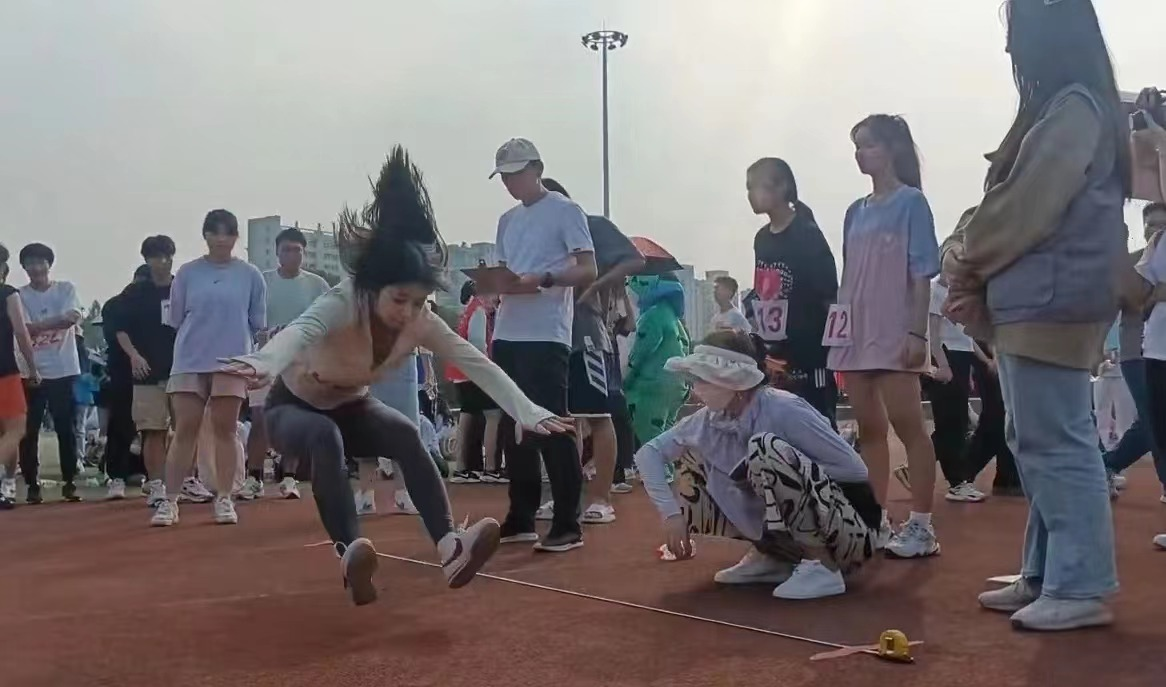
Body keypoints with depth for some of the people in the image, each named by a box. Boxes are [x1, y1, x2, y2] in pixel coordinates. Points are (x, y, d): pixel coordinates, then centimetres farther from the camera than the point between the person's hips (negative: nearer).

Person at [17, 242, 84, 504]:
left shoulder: (66, 289, 4)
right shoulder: (20, 295, 1)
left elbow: (73, 317, -12)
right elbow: (23, 329, -11)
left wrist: (37, 326, -17)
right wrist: (58, 321, -20)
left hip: (65, 371, 0)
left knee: (66, 429, 4)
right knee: (29, 431, 1)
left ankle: (69, 483, 11)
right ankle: (32, 484, 10)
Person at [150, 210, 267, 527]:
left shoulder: (251, 275, 2)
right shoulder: (187, 273, 4)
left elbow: (258, 324, 7)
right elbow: (175, 320, 9)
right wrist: (198, 338, 8)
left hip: (231, 362, 0)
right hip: (189, 362, 0)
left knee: (225, 430, 4)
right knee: (184, 431, 0)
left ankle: (224, 499, 11)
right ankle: (169, 501, 4)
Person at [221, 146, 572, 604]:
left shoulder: (423, 323, -20)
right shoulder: (341, 305, -35)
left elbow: (477, 363, -26)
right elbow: (299, 331, -55)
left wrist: (527, 412, -40)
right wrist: (263, 364, -79)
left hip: (349, 406, 4)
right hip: (294, 405, -4)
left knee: (406, 435, -27)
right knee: (326, 438, -38)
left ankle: (449, 547, -37)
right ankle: (350, 556, -48)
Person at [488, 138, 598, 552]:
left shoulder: (565, 211, -3)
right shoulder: (508, 220, 19)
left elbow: (588, 271, -10)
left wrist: (543, 279, -23)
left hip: (546, 337, -8)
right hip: (507, 335, 8)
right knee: (513, 428, 10)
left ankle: (568, 525, -3)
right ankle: (521, 519, 19)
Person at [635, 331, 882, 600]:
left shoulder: (785, 411, -23)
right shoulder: (708, 420, -4)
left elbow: (854, 469, -22)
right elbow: (649, 453, 4)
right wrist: (671, 513, -7)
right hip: (784, 530, 7)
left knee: (762, 448, -29)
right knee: (691, 457, 3)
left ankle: (822, 567, -17)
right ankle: (770, 557, 10)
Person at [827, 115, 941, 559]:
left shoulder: (911, 202, -2)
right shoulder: (856, 211, 15)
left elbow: (922, 273, -7)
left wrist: (917, 332, -14)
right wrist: (838, 326, 11)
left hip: (894, 333, -7)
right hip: (855, 334, 7)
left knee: (907, 425, -6)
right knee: (869, 429, 8)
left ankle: (921, 527, -3)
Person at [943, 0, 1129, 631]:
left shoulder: (1075, 108, -11)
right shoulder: (1057, 109, 19)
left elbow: (1026, 206, -17)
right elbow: (1012, 201, 18)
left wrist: (965, 255, -2)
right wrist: (968, 252, 3)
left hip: (1051, 303, -10)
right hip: (1031, 303, 10)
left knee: (1059, 445, -7)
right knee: (1034, 444, 13)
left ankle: (1083, 588, -1)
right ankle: (1046, 575, 20)